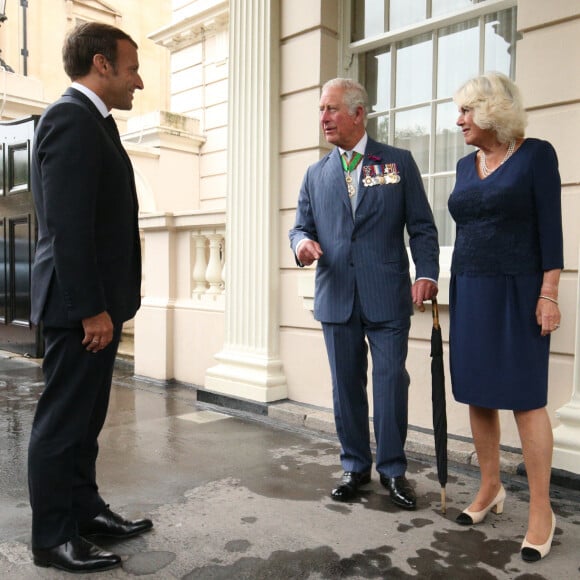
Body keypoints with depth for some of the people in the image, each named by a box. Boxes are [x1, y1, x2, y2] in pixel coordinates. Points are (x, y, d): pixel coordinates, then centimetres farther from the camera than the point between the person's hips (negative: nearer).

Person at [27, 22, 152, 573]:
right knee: (62, 421, 2)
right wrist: (91, 309, -21)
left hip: (96, 301, 10)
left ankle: (85, 510, 32)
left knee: (85, 418, 17)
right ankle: (52, 538, 17)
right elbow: (68, 225, -21)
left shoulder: (90, 120, 17)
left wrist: (105, 304, 16)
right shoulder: (71, 117, -13)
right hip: (80, 304, -10)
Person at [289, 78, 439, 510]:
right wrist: (302, 243, -11)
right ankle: (355, 466, 26)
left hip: (387, 296, -3)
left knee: (391, 383, 0)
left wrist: (426, 274, -11)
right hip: (337, 297, 3)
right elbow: (301, 226, 13)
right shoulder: (316, 174, 13)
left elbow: (422, 226, 2)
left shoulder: (399, 162, 5)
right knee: (346, 386, 10)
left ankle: (393, 470, 19)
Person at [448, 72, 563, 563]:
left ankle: (541, 509, 9)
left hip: (517, 293, -5)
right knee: (478, 395, 8)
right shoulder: (466, 165, 12)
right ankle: (491, 488, 23)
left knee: (524, 398, -4)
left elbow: (550, 227, -8)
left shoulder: (536, 154, -3)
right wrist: (456, 290, 14)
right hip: (469, 294, 6)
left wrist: (549, 294, -14)